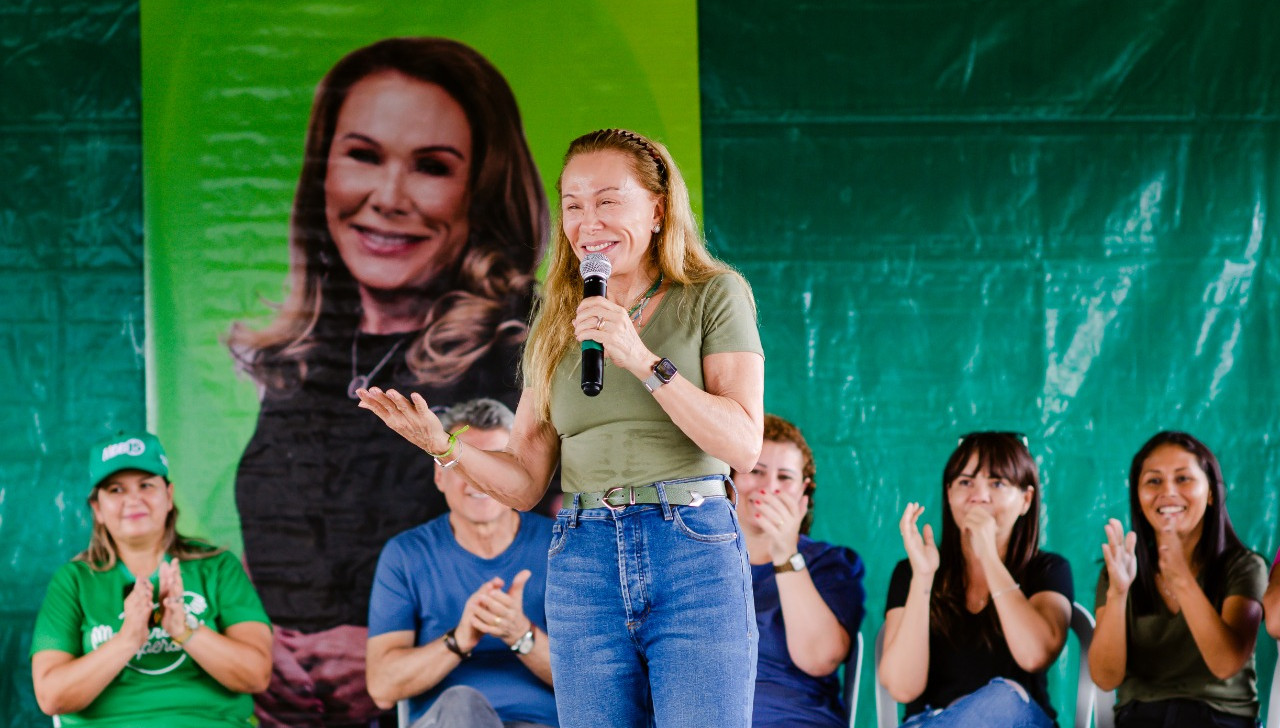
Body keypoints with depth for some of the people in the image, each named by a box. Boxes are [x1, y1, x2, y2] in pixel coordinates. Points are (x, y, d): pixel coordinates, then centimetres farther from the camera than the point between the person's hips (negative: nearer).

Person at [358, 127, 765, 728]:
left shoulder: (715, 296, 3)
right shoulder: (556, 327, 15)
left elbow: (744, 446, -8)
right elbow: (525, 481, 12)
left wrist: (643, 359, -16)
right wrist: (443, 445, -7)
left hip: (694, 552, -4)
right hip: (583, 564, 4)